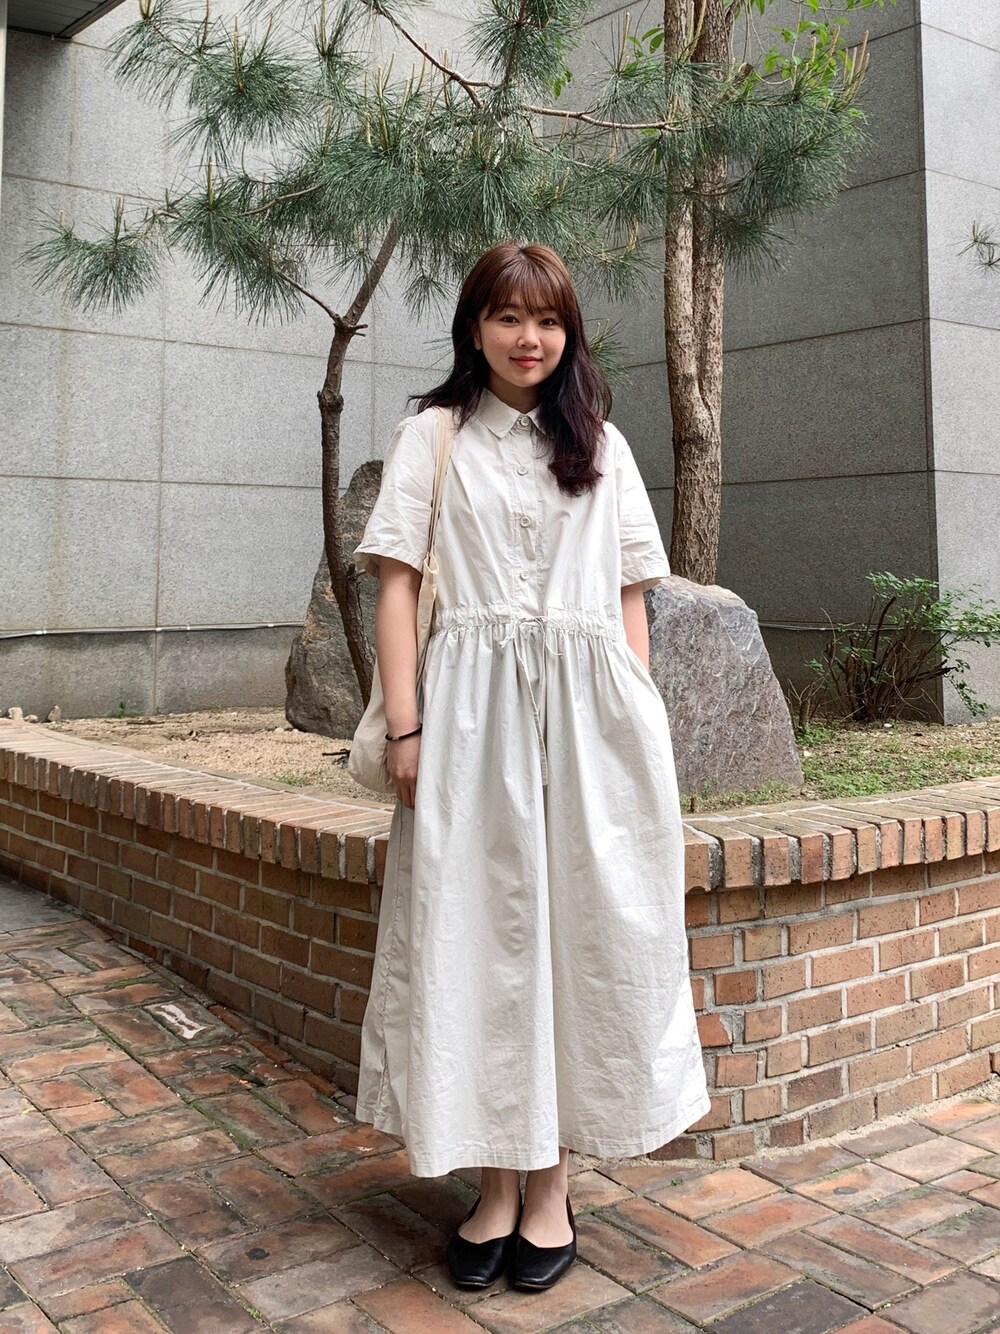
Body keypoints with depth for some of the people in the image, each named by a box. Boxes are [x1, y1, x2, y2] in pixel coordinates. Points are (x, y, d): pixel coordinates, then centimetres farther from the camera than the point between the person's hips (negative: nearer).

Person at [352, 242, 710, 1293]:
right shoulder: (433, 437, 9)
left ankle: (551, 1187, 14)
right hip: (473, 709, -1)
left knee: (579, 929, 1)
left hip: (589, 713, 2)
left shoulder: (602, 445, 16)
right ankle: (496, 1186, 13)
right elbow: (396, 582, 2)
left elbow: (628, 595, 14)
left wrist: (640, 722, 4)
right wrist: (405, 724, -8)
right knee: (477, 935, 0)